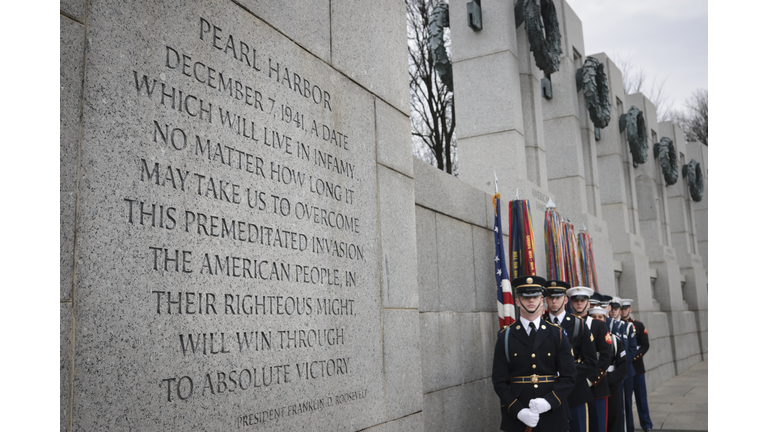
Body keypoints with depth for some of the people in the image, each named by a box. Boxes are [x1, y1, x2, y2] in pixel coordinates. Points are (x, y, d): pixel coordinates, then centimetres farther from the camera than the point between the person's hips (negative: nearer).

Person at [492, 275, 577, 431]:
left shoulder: (557, 334, 4)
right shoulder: (506, 336, 1)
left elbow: (568, 376, 1)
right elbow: (499, 381, -2)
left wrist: (549, 401, -14)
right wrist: (518, 411, -14)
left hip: (552, 414, 1)